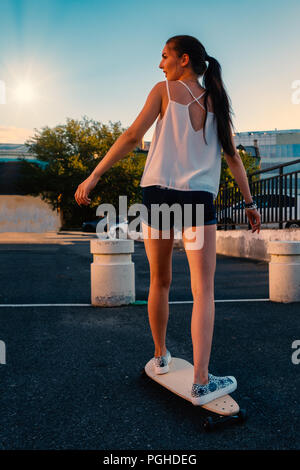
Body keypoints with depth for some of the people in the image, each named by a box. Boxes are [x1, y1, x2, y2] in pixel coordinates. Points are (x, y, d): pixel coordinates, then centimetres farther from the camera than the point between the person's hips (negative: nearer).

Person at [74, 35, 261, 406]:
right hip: (198, 198, 1)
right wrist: (249, 203, 20)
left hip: (157, 192, 0)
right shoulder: (216, 101, 15)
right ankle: (201, 382, -5)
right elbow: (233, 157, 15)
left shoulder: (164, 90, 7)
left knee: (160, 281, 15)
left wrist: (93, 177, -2)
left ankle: (160, 355, 31)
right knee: (203, 289, 0)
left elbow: (133, 135, -3)